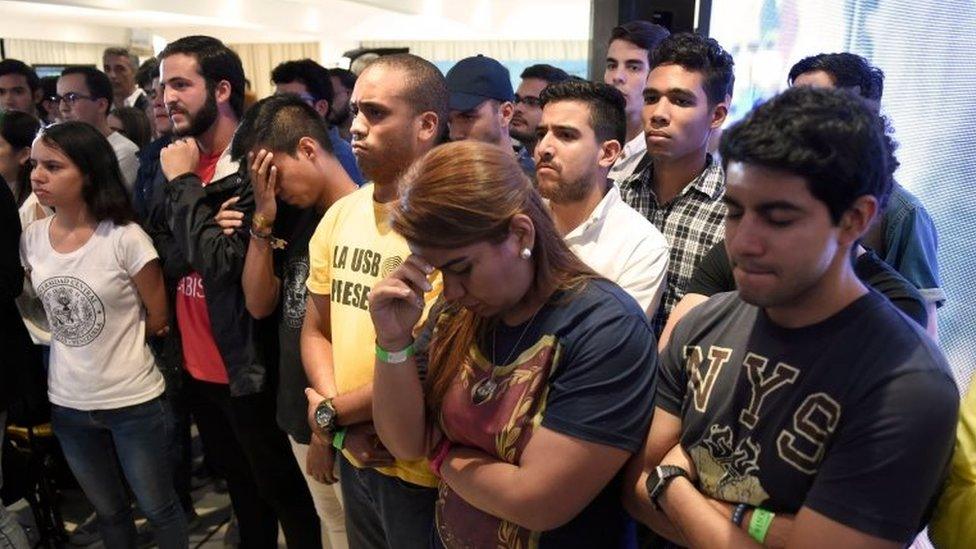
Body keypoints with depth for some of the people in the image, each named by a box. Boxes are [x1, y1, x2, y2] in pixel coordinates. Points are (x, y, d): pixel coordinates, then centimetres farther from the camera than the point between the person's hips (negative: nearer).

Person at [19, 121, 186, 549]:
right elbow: (42, 305, 12)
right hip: (67, 403, 5)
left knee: (158, 509, 14)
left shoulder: (125, 239, -20)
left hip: (133, 402, -5)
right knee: (109, 512, 24)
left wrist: (112, 337, 0)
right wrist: (79, 336, -2)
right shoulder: (32, 239, -3)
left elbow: (157, 319, -9)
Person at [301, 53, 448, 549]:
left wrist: (330, 412, -10)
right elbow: (315, 330, 8)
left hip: (424, 472, -6)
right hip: (355, 455, 6)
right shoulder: (340, 214, 2)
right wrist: (345, 429, -7)